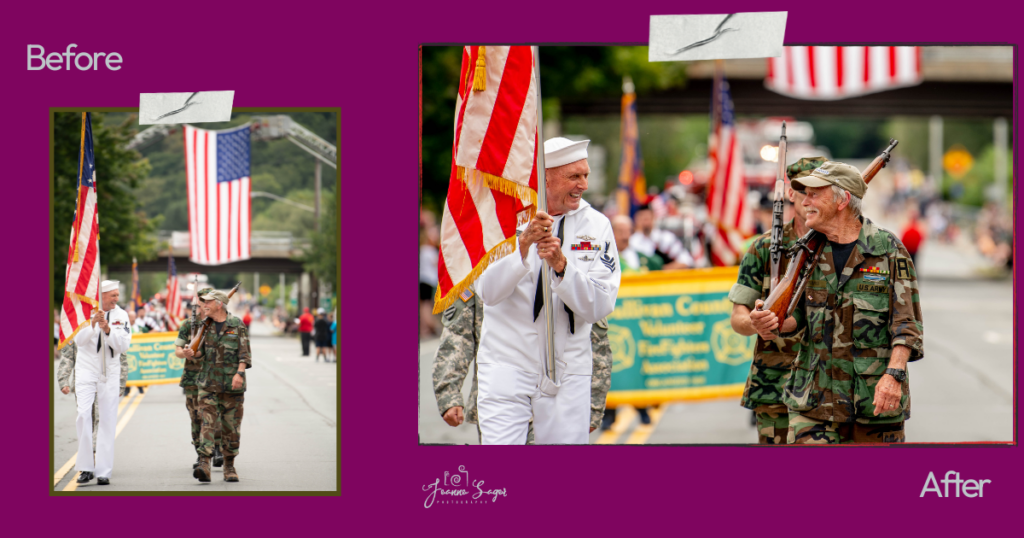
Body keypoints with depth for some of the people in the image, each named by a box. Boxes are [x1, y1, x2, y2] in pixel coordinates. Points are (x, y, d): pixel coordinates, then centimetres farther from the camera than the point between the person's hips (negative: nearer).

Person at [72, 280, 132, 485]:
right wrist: (92, 324, -26)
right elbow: (79, 341, -11)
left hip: (110, 372, 2)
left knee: (108, 421, 0)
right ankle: (86, 467, -9)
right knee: (84, 414, -15)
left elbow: (124, 345, -4)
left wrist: (107, 329, -19)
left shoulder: (121, 315, 3)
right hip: (86, 369, -2)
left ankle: (103, 471, 3)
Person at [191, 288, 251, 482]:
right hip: (208, 384, 2)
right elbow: (202, 351, 15)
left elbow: (244, 353, -5)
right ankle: (204, 464, -20)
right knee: (208, 424, -11)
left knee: (231, 428, 6)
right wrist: (192, 354, -7)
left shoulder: (236, 325, -1)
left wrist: (239, 373, -19)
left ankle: (229, 466, 18)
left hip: (232, 386, -2)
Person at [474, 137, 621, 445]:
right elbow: (488, 291, -14)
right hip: (508, 361, -2)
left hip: (568, 371, 2)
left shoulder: (596, 226, 2)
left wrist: (561, 266, -21)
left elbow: (600, 306, -6)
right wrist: (523, 245, -27)